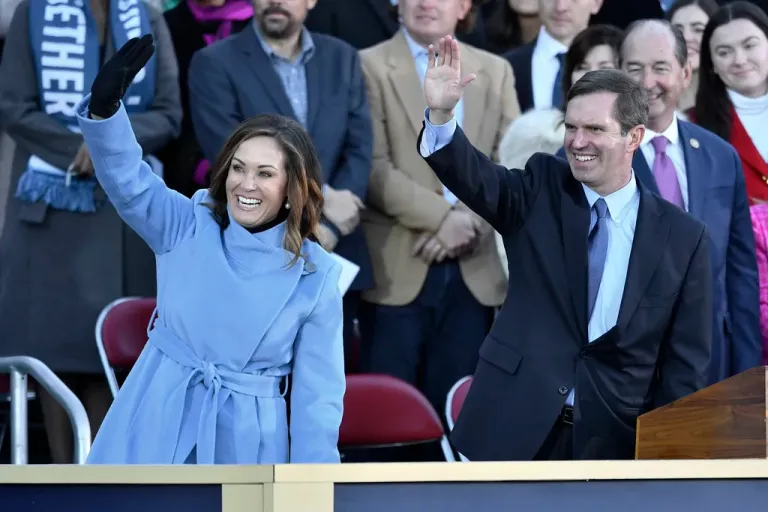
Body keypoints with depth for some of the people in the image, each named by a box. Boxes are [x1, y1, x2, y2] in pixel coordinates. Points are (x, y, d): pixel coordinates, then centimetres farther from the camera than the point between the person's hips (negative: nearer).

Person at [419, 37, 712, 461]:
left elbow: (686, 360, 2)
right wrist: (440, 113, -34)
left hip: (612, 441, 0)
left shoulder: (683, 237, 0)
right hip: (515, 427, 1)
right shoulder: (540, 192, 3)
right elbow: (473, 176, -15)